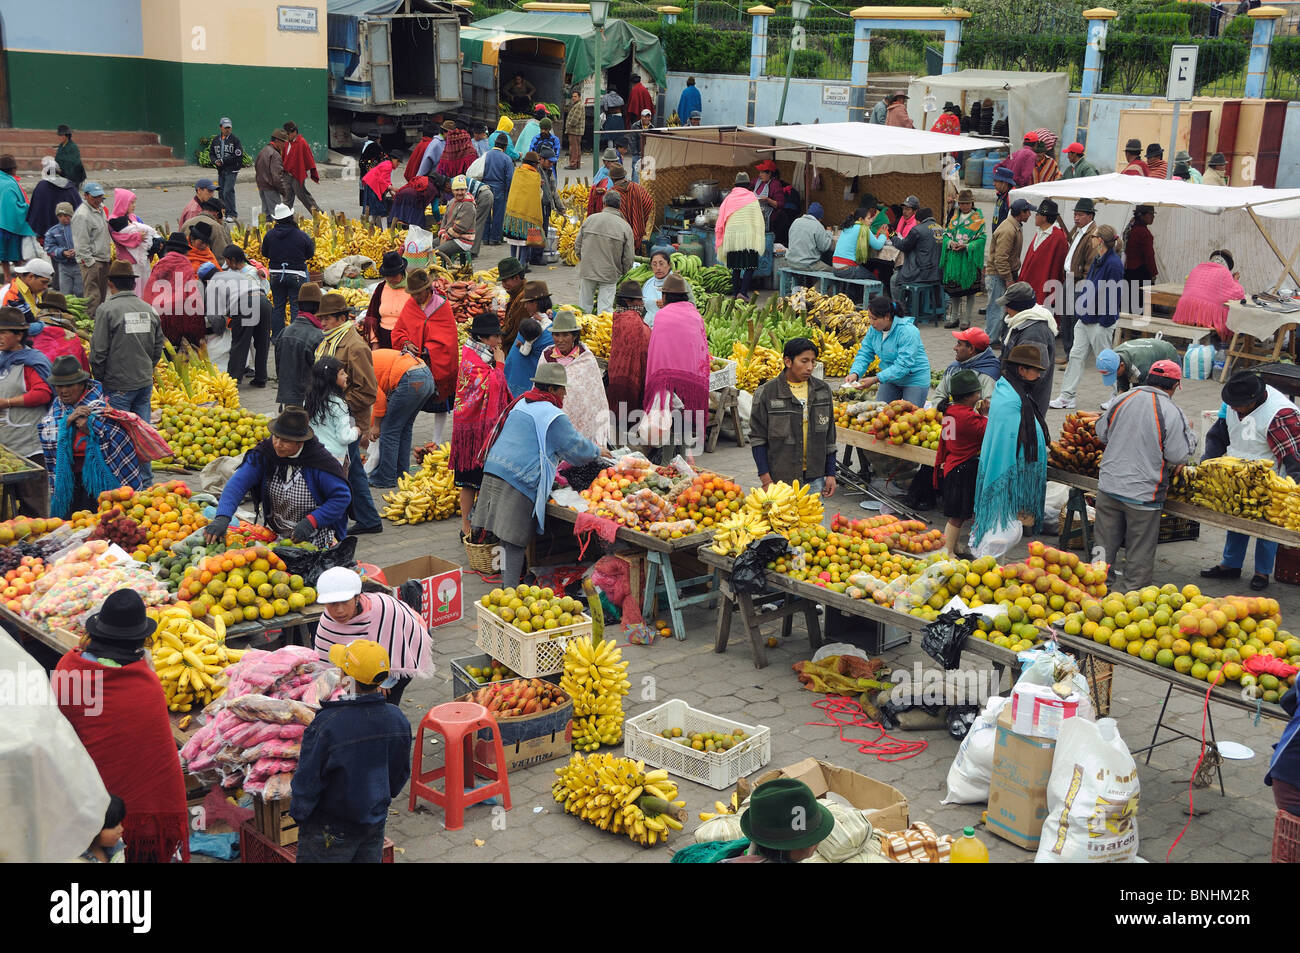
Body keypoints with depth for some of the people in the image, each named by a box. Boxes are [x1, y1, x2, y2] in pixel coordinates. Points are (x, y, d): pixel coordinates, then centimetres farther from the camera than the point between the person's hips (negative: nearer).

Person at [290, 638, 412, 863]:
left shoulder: (326, 725, -28)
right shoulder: (397, 720, -11)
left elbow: (308, 779, -17)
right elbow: (401, 774, 4)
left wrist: (298, 814, 1)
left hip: (331, 830, -5)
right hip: (375, 825, 5)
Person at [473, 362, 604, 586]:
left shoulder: (520, 404, 20)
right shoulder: (554, 417, -6)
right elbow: (578, 450, 0)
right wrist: (597, 452, 21)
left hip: (492, 470, 8)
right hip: (518, 481, -8)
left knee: (509, 536, 9)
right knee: (514, 542, -7)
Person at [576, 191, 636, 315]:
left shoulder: (590, 219, 1)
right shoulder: (625, 227, -5)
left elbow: (577, 245, 8)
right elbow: (629, 257, -4)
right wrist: (622, 273, 13)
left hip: (587, 271, 2)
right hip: (610, 274, -2)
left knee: (584, 306, 12)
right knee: (605, 308, 3)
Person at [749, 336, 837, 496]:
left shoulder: (822, 390, 7)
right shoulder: (767, 393, -5)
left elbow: (829, 437, 12)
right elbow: (758, 438, -3)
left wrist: (830, 474, 9)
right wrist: (766, 479, -8)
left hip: (814, 478, 3)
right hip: (780, 479, -3)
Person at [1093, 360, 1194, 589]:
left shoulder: (1123, 399, 1)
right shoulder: (1172, 413, -13)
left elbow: (1101, 433, 13)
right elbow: (1178, 455, -10)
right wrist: (1189, 433, 6)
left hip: (1108, 486, 4)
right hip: (1143, 493, -4)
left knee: (1106, 543, 16)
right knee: (1140, 550, 10)